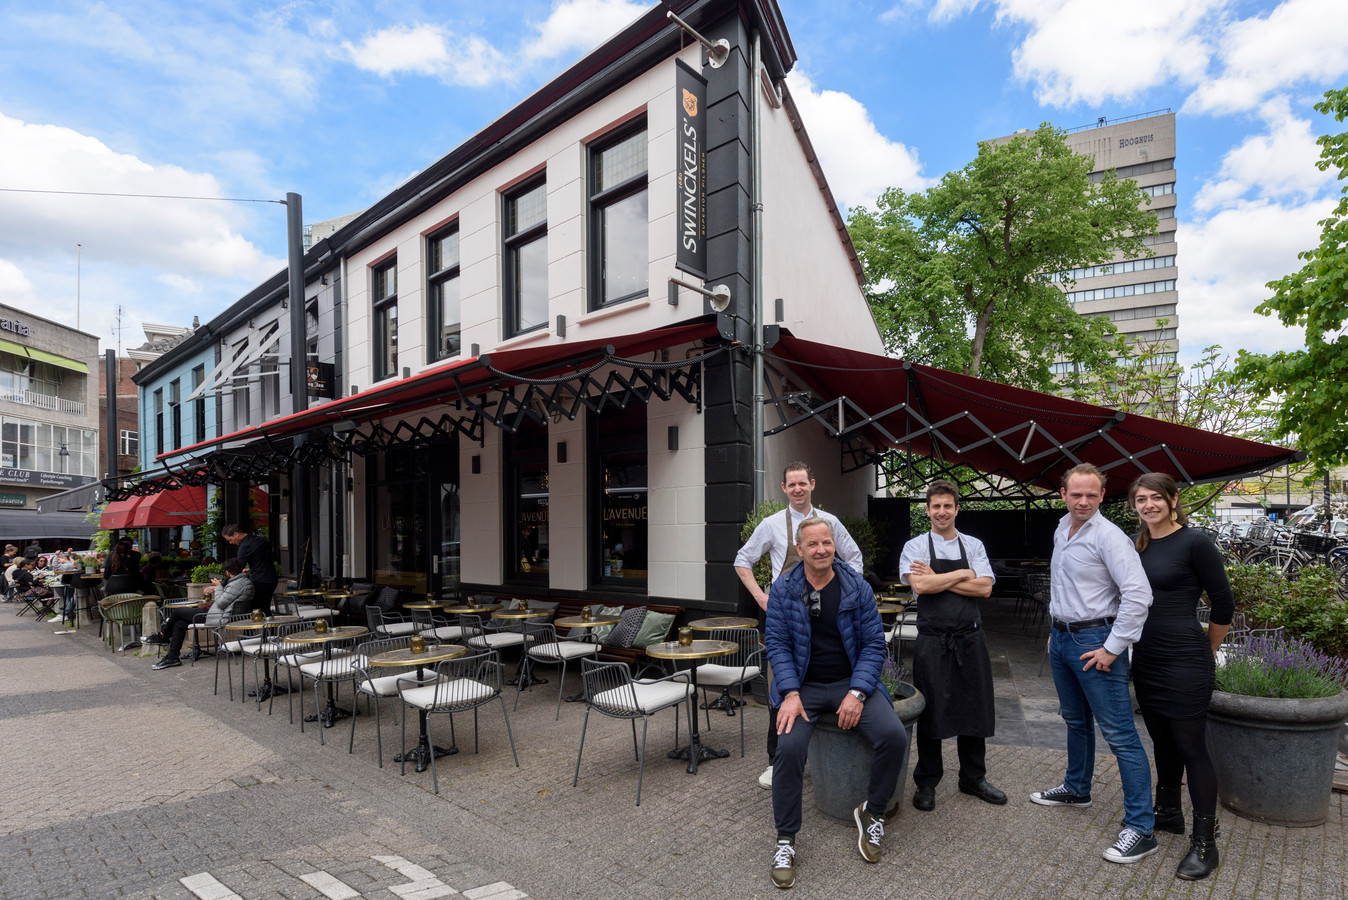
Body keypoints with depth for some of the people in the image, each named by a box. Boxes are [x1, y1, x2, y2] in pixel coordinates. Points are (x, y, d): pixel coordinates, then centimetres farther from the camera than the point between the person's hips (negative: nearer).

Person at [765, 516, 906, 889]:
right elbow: (777, 644, -2)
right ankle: (785, 841, -3)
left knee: (894, 737, -21)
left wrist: (857, 693, -13)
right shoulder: (782, 590, -1)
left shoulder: (858, 588, -1)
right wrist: (791, 693, -15)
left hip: (852, 681, 1)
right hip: (804, 686, -1)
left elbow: (874, 644, -1)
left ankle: (871, 813, 7)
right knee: (789, 747, -25)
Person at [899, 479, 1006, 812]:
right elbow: (919, 585, -18)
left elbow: (985, 587, -7)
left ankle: (973, 778, 33)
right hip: (932, 641, -3)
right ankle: (926, 783, 23)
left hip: (970, 639, 3)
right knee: (930, 712, 6)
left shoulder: (973, 545, 6)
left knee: (974, 709, 13)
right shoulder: (915, 547, -1)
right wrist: (961, 574, -10)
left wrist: (938, 580, -13)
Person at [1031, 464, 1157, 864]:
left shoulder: (1109, 536, -16)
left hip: (1095, 641, -8)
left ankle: (1141, 827, 2)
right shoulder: (1061, 530, 10)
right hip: (1062, 639, 8)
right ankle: (1076, 789, 39)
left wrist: (1113, 647, -21)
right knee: (1076, 721, 22)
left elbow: (1138, 594, -23)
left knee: (1119, 734, -5)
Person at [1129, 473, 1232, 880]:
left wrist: (1208, 650, 4)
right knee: (1163, 742, 19)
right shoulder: (1136, 545, 6)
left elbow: (1223, 605, -6)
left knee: (1191, 748, 2)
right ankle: (1167, 812, 36)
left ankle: (1205, 843, 14)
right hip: (1146, 660, 6)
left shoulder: (1195, 542, -12)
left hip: (1184, 663, -6)